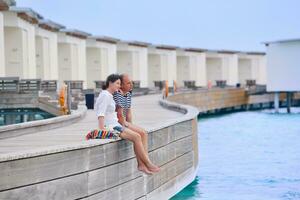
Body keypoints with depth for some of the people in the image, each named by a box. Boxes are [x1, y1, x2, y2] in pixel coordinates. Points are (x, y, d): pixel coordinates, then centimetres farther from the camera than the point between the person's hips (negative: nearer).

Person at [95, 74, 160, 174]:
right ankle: (148, 164, -9)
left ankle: (141, 165, -6)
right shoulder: (105, 95, -13)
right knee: (136, 137, -16)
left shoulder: (109, 96, 17)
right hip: (110, 127, -10)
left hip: (115, 124, 10)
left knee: (137, 136, -2)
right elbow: (101, 114, -21)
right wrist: (102, 132, -28)